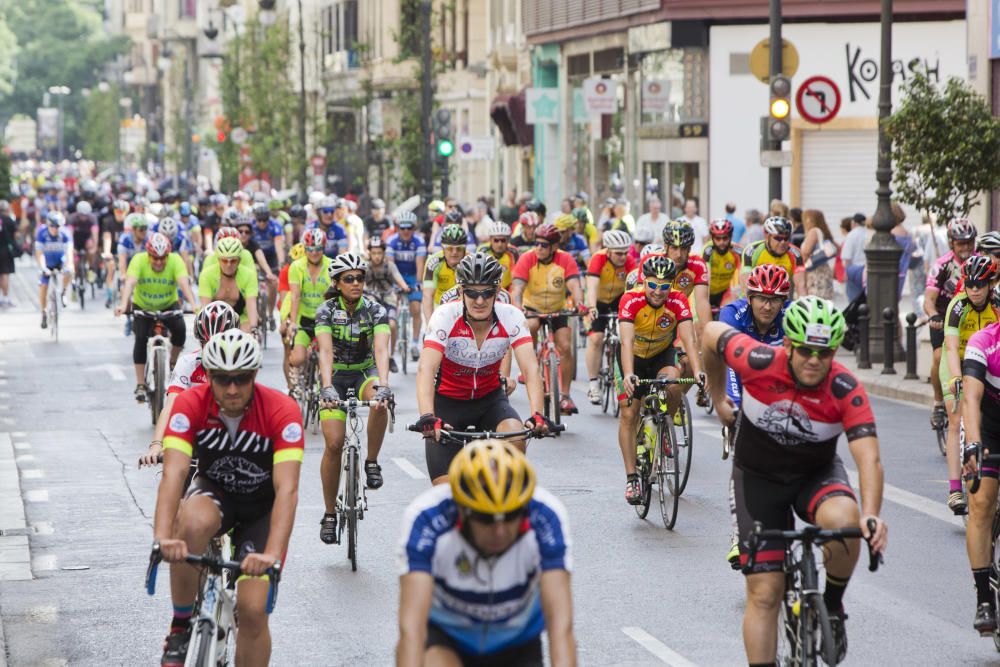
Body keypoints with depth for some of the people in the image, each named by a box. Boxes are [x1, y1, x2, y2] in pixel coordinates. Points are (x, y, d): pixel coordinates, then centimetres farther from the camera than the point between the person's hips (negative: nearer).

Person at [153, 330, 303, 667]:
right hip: (214, 492, 1)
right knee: (193, 524, -36)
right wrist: (162, 537, -50)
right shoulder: (190, 404, -23)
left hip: (262, 507, 0)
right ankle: (180, 626, -16)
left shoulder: (282, 411, -28)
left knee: (252, 610, -13)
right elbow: (173, 474, -34)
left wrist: (272, 555, -50)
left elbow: (287, 489, -36)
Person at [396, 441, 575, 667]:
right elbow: (411, 627, -41)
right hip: (445, 633, -1)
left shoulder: (546, 517, -31)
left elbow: (561, 625, -37)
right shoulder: (426, 518, -33)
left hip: (516, 640, 2)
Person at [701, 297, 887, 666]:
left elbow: (869, 459, -35)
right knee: (764, 594, -7)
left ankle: (833, 606, -7)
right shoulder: (758, 361, -25)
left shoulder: (846, 390, -26)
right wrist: (718, 398, 8)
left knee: (844, 519, -35)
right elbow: (711, 334, -5)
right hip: (758, 477, 0)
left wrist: (871, 516, -52)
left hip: (817, 475, 0)